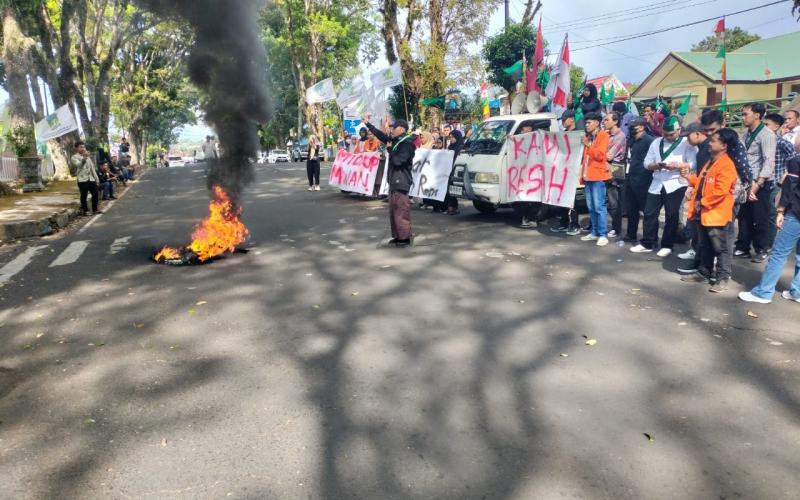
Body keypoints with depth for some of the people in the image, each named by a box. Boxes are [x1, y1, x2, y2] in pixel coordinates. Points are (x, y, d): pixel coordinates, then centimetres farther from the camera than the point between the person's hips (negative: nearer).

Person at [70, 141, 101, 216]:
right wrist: (84, 157, -38)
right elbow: (79, 164, -21)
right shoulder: (74, 157, -2)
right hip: (82, 179, -6)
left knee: (95, 194, 7)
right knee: (84, 196, -3)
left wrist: (96, 178, 14)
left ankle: (95, 209, 18)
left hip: (91, 179, 6)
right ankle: (85, 211, 4)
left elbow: (92, 167, 20)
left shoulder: (88, 157, 20)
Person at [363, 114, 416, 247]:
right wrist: (367, 124, 22)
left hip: (401, 181, -9)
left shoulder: (407, 144, -15)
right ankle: (398, 236, 20)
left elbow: (398, 161, -24)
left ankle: (405, 238, -1)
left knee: (401, 210, -7)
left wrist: (389, 149, -10)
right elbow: (381, 135, 20)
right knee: (393, 210, 13)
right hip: (394, 180, 9)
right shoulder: (396, 141, 11)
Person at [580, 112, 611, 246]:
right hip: (588, 175, 8)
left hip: (598, 176, -8)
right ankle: (595, 232, 16)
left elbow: (600, 155, -14)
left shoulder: (603, 135, -3)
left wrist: (588, 145, -12)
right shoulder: (588, 137, 20)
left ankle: (603, 235, -6)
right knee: (591, 207, 9)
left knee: (599, 206, -9)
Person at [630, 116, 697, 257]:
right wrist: (656, 165, -12)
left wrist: (677, 165, -23)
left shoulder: (687, 143, -1)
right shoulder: (656, 143, 13)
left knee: (671, 215, 1)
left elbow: (693, 164, -10)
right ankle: (647, 243, 15)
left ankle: (667, 245, 13)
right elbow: (646, 163, 8)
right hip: (657, 183, 4)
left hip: (675, 184, -4)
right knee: (649, 213, 4)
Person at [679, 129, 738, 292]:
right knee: (705, 246, 19)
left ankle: (723, 278, 7)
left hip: (717, 214, -9)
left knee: (720, 248, 0)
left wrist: (702, 202, -17)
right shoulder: (710, 162, 14)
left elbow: (720, 191, -24)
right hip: (703, 213, 9)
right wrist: (689, 177, 9)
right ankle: (704, 273, 29)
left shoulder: (726, 165, -17)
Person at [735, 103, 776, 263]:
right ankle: (743, 248, 21)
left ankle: (761, 250, 16)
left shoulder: (767, 134, -13)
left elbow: (769, 162, -20)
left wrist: (757, 184, -26)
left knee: (760, 218, 2)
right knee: (744, 216, 11)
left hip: (762, 183, -7)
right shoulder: (747, 134, 10)